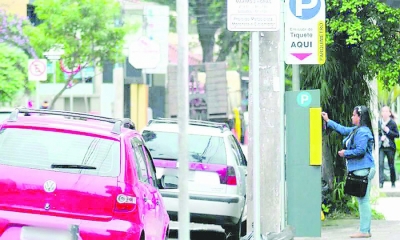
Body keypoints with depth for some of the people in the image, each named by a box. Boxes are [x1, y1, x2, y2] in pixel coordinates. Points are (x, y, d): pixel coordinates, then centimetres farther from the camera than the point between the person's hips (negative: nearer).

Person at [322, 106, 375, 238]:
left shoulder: (362, 132, -15)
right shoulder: (356, 130, 17)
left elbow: (360, 150, -22)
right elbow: (343, 129, 32)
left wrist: (345, 153, -7)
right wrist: (328, 121, 36)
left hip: (363, 171, -11)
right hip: (359, 170, 11)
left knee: (363, 200, -9)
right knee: (362, 201, 11)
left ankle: (364, 231, -10)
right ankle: (365, 230, 13)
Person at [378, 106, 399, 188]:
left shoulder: (392, 123, -5)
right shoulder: (379, 123, 2)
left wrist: (388, 131, -17)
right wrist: (380, 137, -8)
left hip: (390, 147, -1)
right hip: (381, 147, 1)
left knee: (391, 165, 8)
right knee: (380, 164, -14)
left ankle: (393, 183, 21)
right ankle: (381, 182, -18)